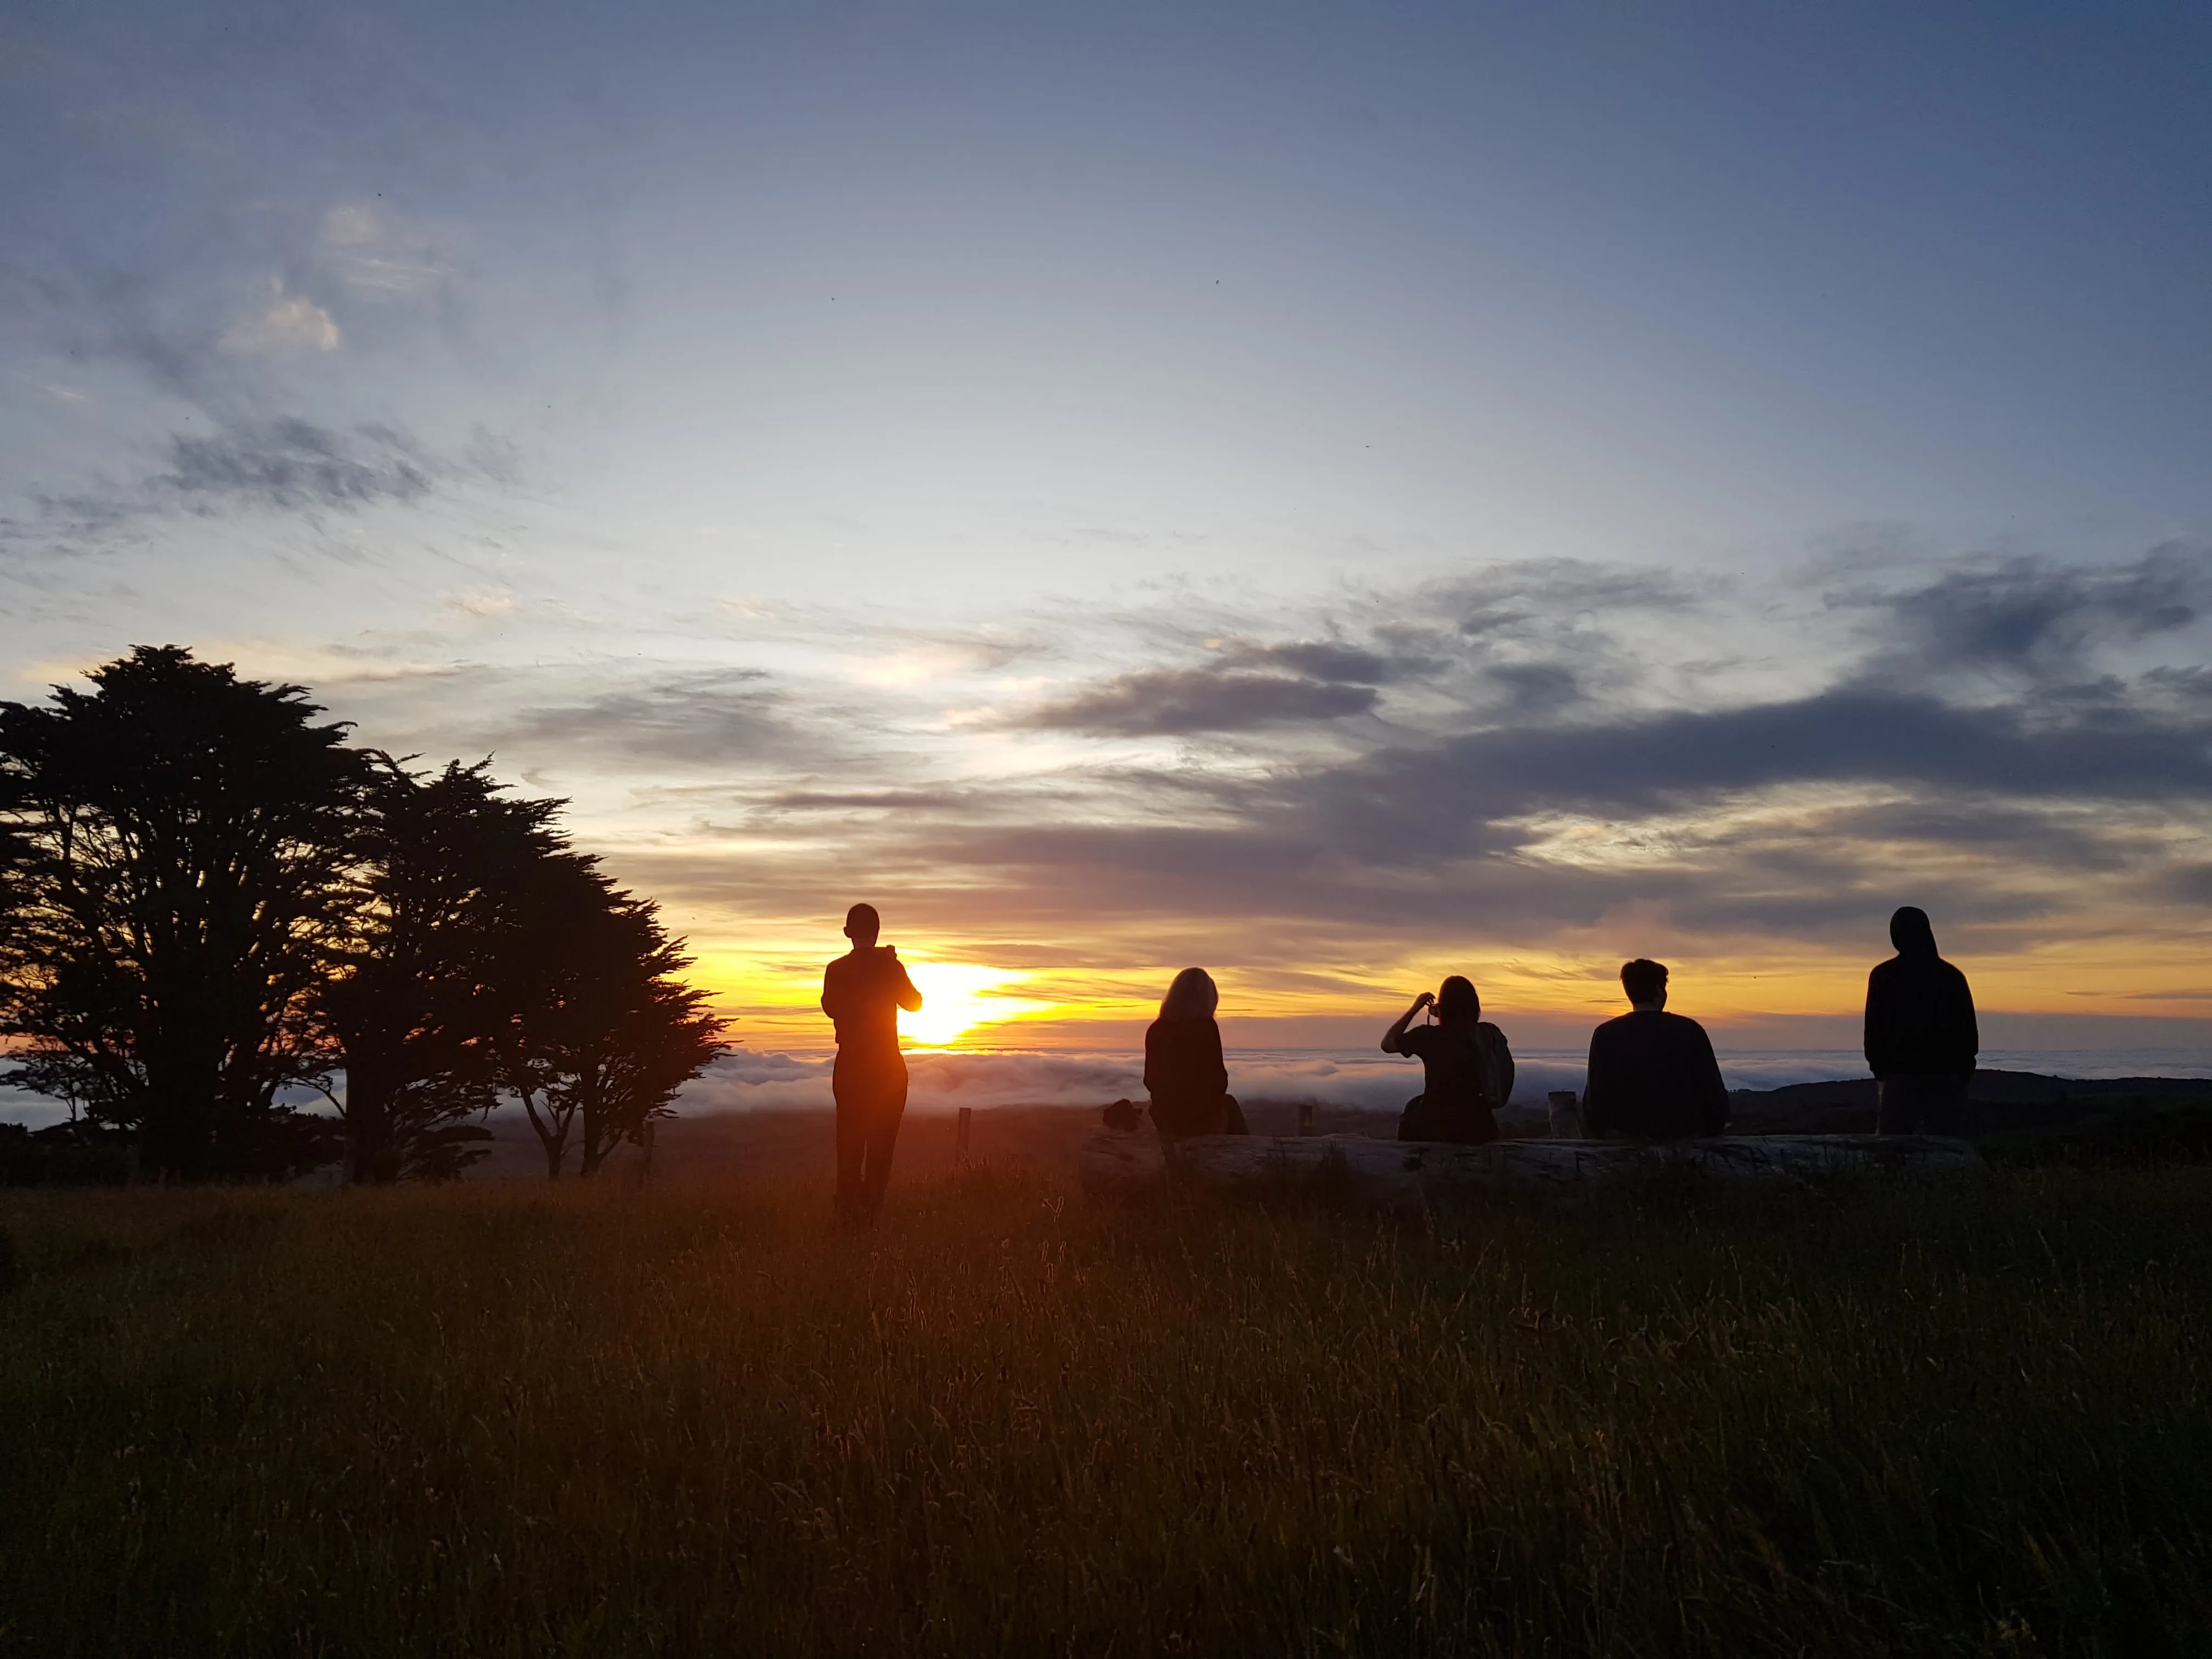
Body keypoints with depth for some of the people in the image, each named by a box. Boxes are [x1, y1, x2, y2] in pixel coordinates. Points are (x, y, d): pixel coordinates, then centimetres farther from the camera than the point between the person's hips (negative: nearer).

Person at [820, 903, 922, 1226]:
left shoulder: (837, 969, -4)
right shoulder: (891, 966, -6)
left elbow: (830, 1007, 10)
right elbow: (914, 1002, 9)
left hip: (850, 1066, 1)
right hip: (888, 1066, -1)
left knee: (849, 1140, 9)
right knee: (881, 1143, 4)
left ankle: (848, 1214, 8)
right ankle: (870, 1214, -2)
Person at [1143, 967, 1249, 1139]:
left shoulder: (1155, 1029, 1)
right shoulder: (1206, 1026, -12)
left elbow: (1150, 1080, 8)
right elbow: (1219, 1079, -9)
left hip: (1164, 1117, 4)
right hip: (1203, 1117, -4)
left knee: (1227, 1103, 31)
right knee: (1229, 1104, 28)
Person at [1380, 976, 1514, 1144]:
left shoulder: (1429, 1036, -16)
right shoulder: (1491, 1034, -6)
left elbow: (1387, 1044, 0)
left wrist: (1414, 1009, 3)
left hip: (1438, 1130, -3)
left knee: (1413, 1107, 29)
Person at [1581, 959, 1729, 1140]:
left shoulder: (1605, 1035, -7)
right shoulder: (1690, 1030, -7)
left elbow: (1596, 1096, -5)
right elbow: (1713, 1091, -5)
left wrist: (1598, 1130, 12)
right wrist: (1713, 1129, 12)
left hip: (1626, 1138, 1)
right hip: (1686, 1135, 0)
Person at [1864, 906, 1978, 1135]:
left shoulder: (1882, 975, -1)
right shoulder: (1952, 976, 4)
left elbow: (1873, 1028, -2)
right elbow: (1968, 1030, 4)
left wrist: (1877, 1067, 7)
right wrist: (1964, 1073, 10)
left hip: (1898, 1074, -2)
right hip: (1945, 1076, 2)